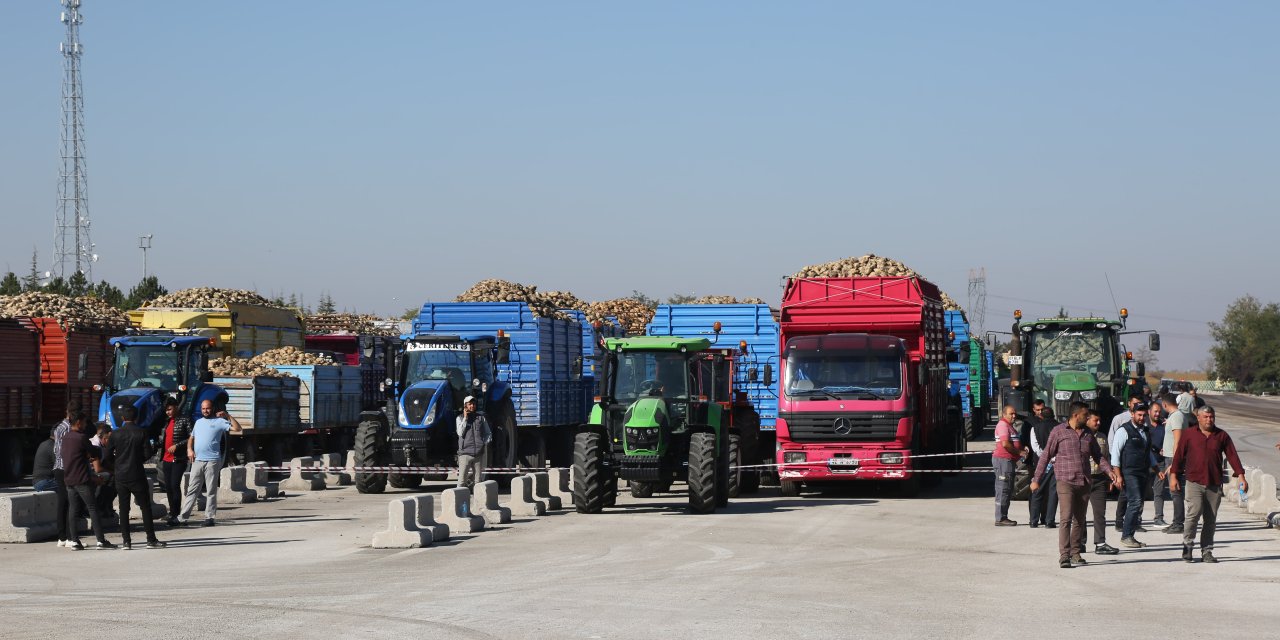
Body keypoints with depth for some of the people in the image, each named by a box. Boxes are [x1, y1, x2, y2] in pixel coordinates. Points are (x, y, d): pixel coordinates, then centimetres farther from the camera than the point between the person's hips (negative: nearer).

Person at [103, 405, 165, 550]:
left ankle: (126, 540, 5)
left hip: (121, 476, 2)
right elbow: (148, 453, -7)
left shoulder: (116, 434, -2)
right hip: (137, 475, -2)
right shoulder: (141, 433, -7)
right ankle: (151, 539, 3)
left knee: (123, 509, 7)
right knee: (145, 507, 5)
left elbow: (106, 456, -3)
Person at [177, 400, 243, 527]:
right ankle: (182, 518, 2)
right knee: (192, 490, 3)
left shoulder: (219, 421, 1)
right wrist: (189, 449, 7)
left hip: (212, 461, -5)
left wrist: (228, 416, -13)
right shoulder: (198, 422, 19)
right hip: (197, 461, 5)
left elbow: (237, 429, -8)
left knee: (211, 491, 0)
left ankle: (209, 517, 4)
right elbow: (191, 438, 26)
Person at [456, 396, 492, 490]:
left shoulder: (481, 418, 13)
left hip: (479, 453, 2)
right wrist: (465, 418, -6)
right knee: (462, 481, -9)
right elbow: (460, 433, -7)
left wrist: (486, 443, -3)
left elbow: (488, 434, 16)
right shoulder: (460, 418, 8)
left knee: (478, 481, 4)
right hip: (465, 453, -2)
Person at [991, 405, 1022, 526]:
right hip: (1003, 460, -11)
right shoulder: (1003, 425, -12)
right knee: (1003, 489, -10)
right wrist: (1019, 452, -14)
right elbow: (1005, 444, -23)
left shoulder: (1009, 426, 21)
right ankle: (1000, 519, -9)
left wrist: (1022, 447, 10)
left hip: (1008, 460, 11)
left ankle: (1003, 517, 18)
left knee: (1007, 490, 13)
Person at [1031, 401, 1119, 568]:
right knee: (1066, 519, -14)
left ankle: (1075, 554, 17)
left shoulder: (1088, 435, 13)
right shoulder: (1059, 433, -2)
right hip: (1066, 482, -5)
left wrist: (1109, 471, 0)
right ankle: (1064, 556, -16)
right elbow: (1046, 456, 0)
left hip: (1084, 483, 5)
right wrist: (1036, 479, -1)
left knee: (1079, 520, 9)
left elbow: (1098, 456, 18)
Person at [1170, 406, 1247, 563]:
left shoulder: (1221, 436, 9)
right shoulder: (1189, 435, 5)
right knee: (1194, 512, -17)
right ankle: (1187, 545, -1)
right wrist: (1174, 475, 1)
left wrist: (1241, 476, -2)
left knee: (1211, 519, 4)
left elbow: (1232, 456, 6)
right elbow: (1179, 455, 7)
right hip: (1194, 482, -2)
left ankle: (1206, 551, 12)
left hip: (1215, 484, 2)